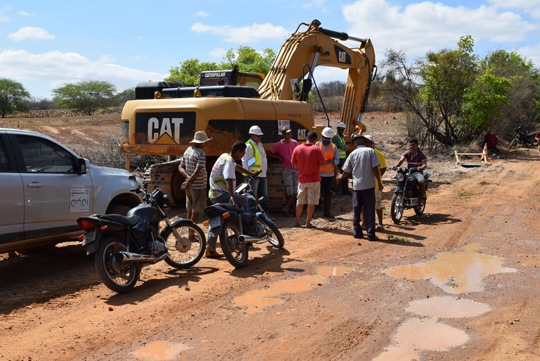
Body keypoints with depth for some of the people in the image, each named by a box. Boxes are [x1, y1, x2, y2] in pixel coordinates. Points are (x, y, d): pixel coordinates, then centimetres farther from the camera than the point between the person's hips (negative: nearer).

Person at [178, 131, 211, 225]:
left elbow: (180, 167, 9)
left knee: (190, 210, 18)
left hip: (190, 186, 8)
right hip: (198, 186, -8)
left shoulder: (187, 151, 8)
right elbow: (197, 172, -25)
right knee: (196, 212, -1)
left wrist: (187, 176, -6)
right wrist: (188, 182, -19)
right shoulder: (201, 154, -17)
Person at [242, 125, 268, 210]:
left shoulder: (260, 144, 17)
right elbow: (245, 161, -15)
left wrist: (264, 171, 20)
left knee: (264, 196, 13)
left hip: (262, 175, 9)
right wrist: (248, 175, -17)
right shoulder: (248, 146, -11)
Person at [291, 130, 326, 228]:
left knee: (300, 201, 15)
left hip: (302, 179, 4)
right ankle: (308, 223, 6)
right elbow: (323, 163, -9)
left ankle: (297, 222, 19)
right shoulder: (316, 149, -11)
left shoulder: (297, 148, -1)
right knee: (311, 202, 4)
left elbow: (293, 162, 8)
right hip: (314, 180, -3)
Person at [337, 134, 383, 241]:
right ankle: (371, 234, -1)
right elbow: (375, 168, -8)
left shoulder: (352, 154, 6)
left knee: (356, 210, 12)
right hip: (369, 185, -2)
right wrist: (379, 183, -1)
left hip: (357, 185, 2)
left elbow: (346, 171, 12)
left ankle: (357, 232, 17)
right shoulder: (370, 151, -2)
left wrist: (340, 177, 33)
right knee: (369, 210, 1)